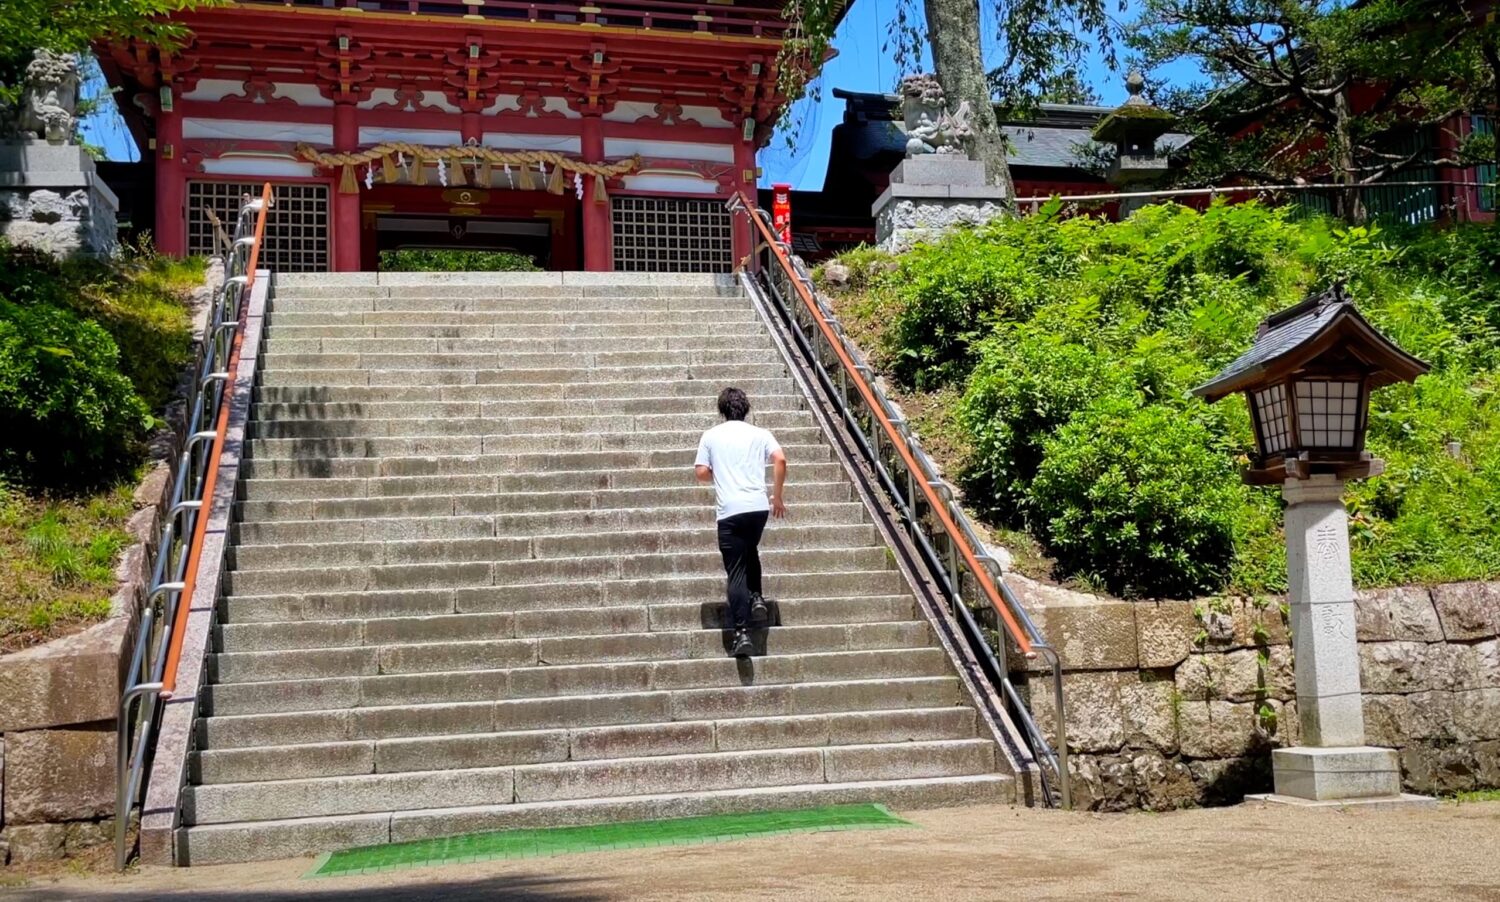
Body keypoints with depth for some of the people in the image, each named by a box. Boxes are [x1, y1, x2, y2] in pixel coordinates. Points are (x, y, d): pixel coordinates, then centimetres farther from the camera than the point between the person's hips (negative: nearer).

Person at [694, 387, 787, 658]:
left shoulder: (711, 436, 9)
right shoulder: (759, 434, 11)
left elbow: (701, 473, 3)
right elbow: (780, 459, -4)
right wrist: (777, 496, 5)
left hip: (730, 510, -2)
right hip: (759, 506, 2)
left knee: (736, 572, -2)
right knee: (750, 552, 32)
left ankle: (742, 634, -12)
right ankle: (757, 598, 14)